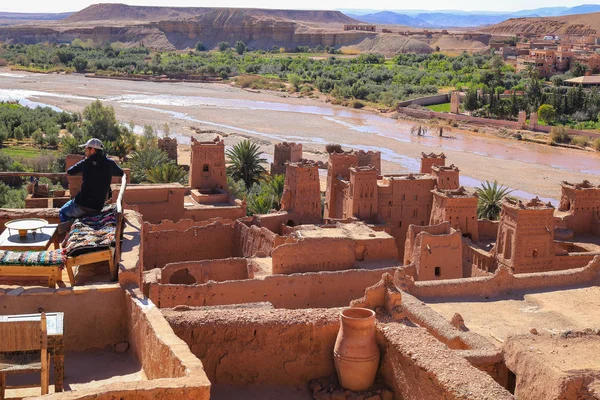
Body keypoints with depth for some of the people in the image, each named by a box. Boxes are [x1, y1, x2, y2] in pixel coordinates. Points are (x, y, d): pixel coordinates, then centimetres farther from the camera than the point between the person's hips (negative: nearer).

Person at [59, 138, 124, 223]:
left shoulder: (86, 163, -6)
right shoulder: (109, 163, -2)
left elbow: (69, 171, 6)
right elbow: (120, 173, 16)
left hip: (82, 206, -4)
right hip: (98, 208, 4)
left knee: (63, 213, 24)